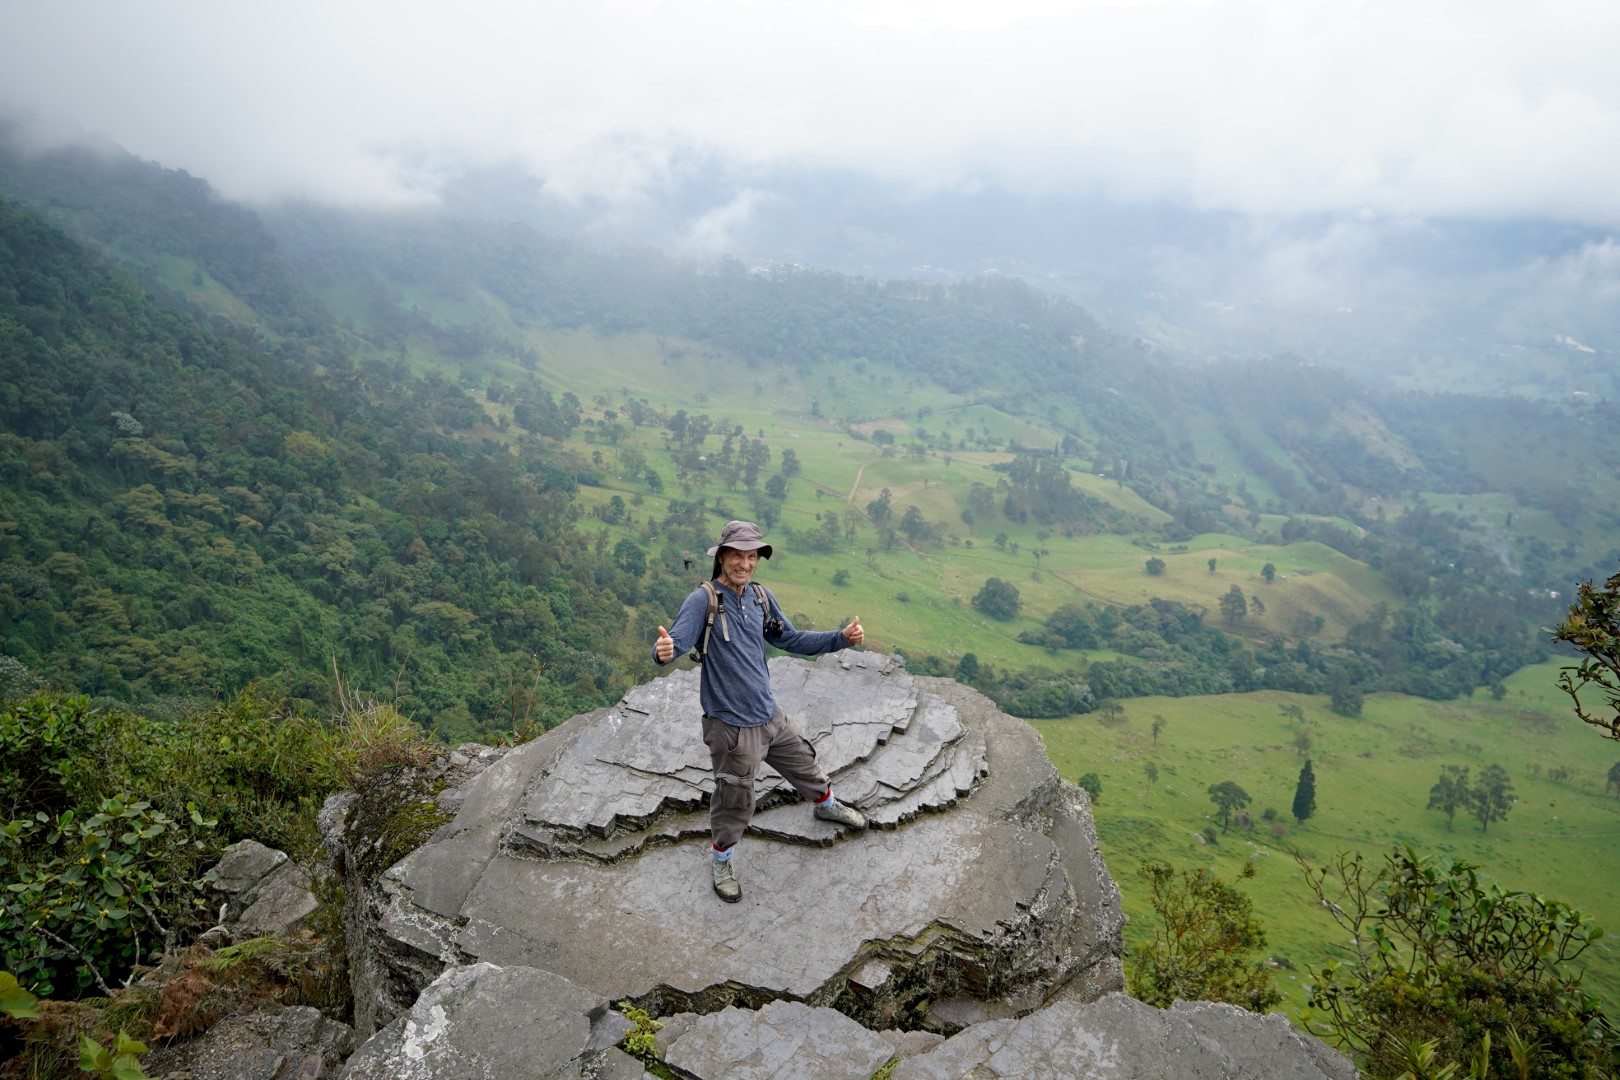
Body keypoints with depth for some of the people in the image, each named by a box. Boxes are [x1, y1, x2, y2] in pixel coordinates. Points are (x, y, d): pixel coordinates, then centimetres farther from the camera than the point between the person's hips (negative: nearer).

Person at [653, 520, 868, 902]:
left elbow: (790, 639, 12)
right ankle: (722, 860, 35)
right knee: (735, 799, 8)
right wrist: (663, 652, -56)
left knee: (803, 763, 26)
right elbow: (677, 641, -31)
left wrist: (842, 638, 3)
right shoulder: (703, 600, -19)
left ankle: (826, 804, 58)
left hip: (770, 713, 6)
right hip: (731, 724, -6)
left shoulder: (760, 596, 1)